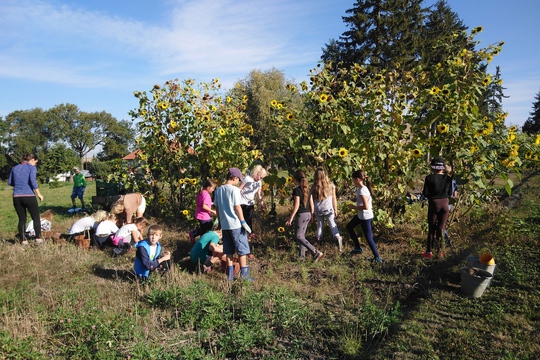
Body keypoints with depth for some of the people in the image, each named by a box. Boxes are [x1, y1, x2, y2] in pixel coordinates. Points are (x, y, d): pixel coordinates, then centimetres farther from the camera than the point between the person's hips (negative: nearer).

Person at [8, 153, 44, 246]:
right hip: (29, 196, -5)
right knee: (36, 218, 5)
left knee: (22, 219, 11)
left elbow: (9, 182, 16)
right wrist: (39, 194, -9)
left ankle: (23, 240, 10)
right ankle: (38, 238, 1)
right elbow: (33, 181, -14)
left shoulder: (15, 168, 15)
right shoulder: (31, 167, -1)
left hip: (17, 197, 5)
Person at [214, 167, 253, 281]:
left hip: (224, 225, 6)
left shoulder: (218, 190, 6)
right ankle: (244, 274, 8)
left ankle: (230, 275, 16)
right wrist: (243, 222, -9)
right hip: (236, 225, -6)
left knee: (228, 251, 12)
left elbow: (217, 208, 11)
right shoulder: (234, 189, -13)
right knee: (242, 250, 4)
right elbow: (237, 207, -15)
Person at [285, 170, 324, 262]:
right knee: (302, 235, 16)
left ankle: (316, 252, -11)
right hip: (308, 214, 9)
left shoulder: (297, 190, -15)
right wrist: (311, 216, 22)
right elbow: (311, 204, 12)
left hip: (301, 215, -8)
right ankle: (302, 255, 21)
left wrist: (290, 218, -15)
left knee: (298, 236, -4)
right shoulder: (307, 189, 9)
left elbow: (296, 206, -19)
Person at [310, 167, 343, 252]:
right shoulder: (331, 185, -5)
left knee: (320, 225, 17)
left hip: (318, 210, 1)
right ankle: (338, 237, -19)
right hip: (329, 209, -1)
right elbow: (334, 199, 1)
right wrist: (335, 210, 10)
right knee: (333, 225, 3)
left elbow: (312, 201, -2)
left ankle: (318, 241, 23)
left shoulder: (314, 188, -6)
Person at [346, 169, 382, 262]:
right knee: (349, 227, 22)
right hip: (361, 215, 10)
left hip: (365, 217, -10)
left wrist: (354, 207, -16)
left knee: (368, 237, 1)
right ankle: (358, 248, 30)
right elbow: (369, 201, 11)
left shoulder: (361, 190, -25)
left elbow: (366, 207, -28)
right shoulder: (364, 188, 4)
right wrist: (355, 206, 7)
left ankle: (377, 258, 14)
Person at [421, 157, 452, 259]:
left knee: (432, 228, 8)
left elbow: (425, 193, -10)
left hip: (434, 204, -3)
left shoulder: (429, 178, -12)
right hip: (445, 204, 3)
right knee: (441, 228, 11)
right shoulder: (448, 178, -2)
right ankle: (441, 252, 16)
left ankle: (429, 252, 14)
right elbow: (450, 193, 5)